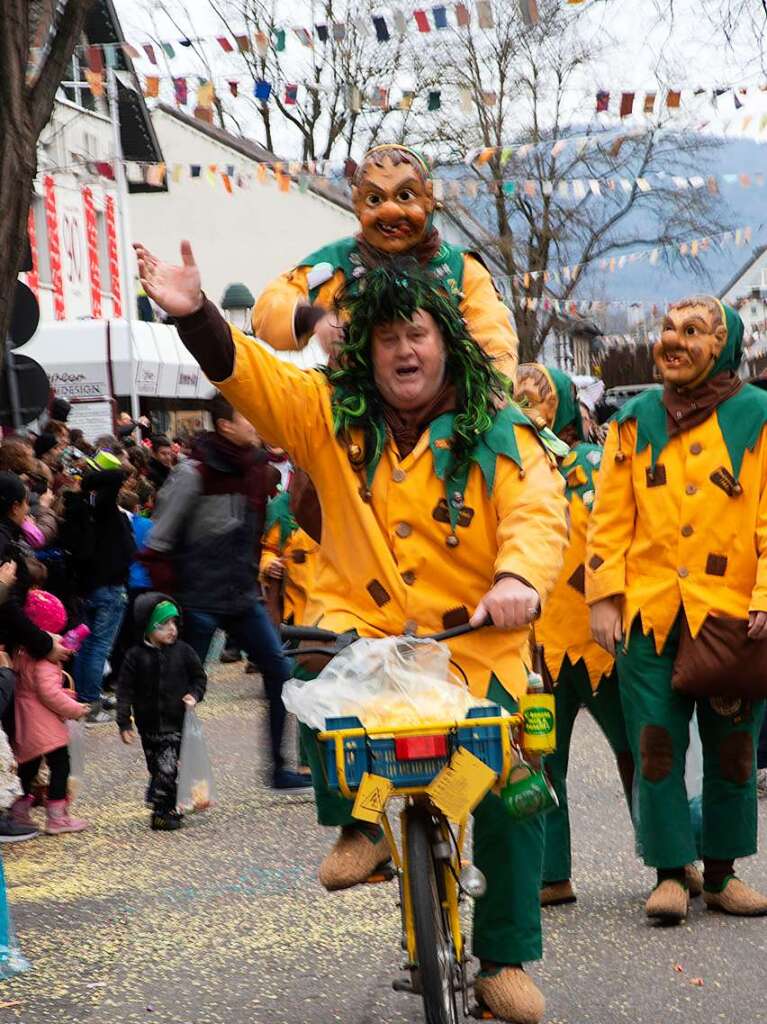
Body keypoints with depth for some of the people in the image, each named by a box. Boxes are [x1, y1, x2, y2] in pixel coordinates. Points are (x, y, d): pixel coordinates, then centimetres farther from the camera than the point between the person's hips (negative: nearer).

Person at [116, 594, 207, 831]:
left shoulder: (182, 651, -1)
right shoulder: (136, 656, -4)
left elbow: (199, 677, 10)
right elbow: (125, 691, -2)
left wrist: (194, 695, -10)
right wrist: (124, 723, -5)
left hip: (175, 724, -1)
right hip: (149, 725, 1)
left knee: (167, 768, -10)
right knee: (156, 768, 10)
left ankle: (162, 811, 1)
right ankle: (165, 809, 24)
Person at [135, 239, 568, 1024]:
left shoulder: (498, 431, 0)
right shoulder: (332, 414, 7)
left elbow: (538, 512, -14)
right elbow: (248, 374, 0)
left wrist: (520, 576, -36)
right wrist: (196, 314, -18)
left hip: (473, 641, 0)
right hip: (361, 623, 0)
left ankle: (504, 961, 14)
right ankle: (357, 823, -9)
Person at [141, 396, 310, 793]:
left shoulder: (256, 469, 6)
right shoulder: (195, 472, -15)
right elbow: (159, 540, -13)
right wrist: (168, 592, -14)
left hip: (242, 595, 7)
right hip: (199, 599, -7)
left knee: (281, 673, 4)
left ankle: (281, 769, 14)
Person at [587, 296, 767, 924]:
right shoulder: (636, 421, 9)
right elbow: (610, 518, 9)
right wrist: (603, 598, 2)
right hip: (649, 613, 2)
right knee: (656, 747, 1)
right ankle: (670, 873, 11)